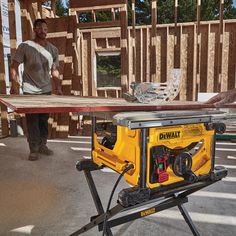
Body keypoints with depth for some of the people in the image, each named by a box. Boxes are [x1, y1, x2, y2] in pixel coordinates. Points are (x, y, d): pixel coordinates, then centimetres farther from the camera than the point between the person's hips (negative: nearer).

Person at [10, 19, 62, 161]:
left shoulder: (53, 49, 8)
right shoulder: (25, 46, -4)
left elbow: (55, 70, 12)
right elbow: (14, 66, -3)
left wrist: (58, 87, 5)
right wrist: (14, 83, -15)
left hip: (47, 90, 4)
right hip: (30, 91, -3)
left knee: (44, 119, 9)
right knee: (32, 120, -1)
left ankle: (42, 145, 22)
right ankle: (34, 149, 8)